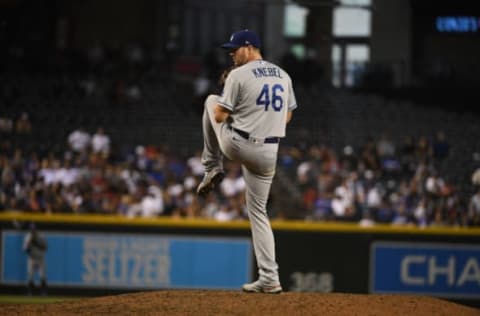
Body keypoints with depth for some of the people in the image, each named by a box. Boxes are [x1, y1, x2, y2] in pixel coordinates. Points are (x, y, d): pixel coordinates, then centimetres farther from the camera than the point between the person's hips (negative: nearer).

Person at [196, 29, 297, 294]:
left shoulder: (238, 75, -9)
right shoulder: (283, 76, 11)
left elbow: (220, 116, -9)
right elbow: (287, 116, 18)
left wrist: (219, 106, 13)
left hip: (238, 145, -5)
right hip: (269, 152, 5)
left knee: (211, 101, 21)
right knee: (258, 212, 13)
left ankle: (213, 168, 24)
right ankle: (269, 279, 2)